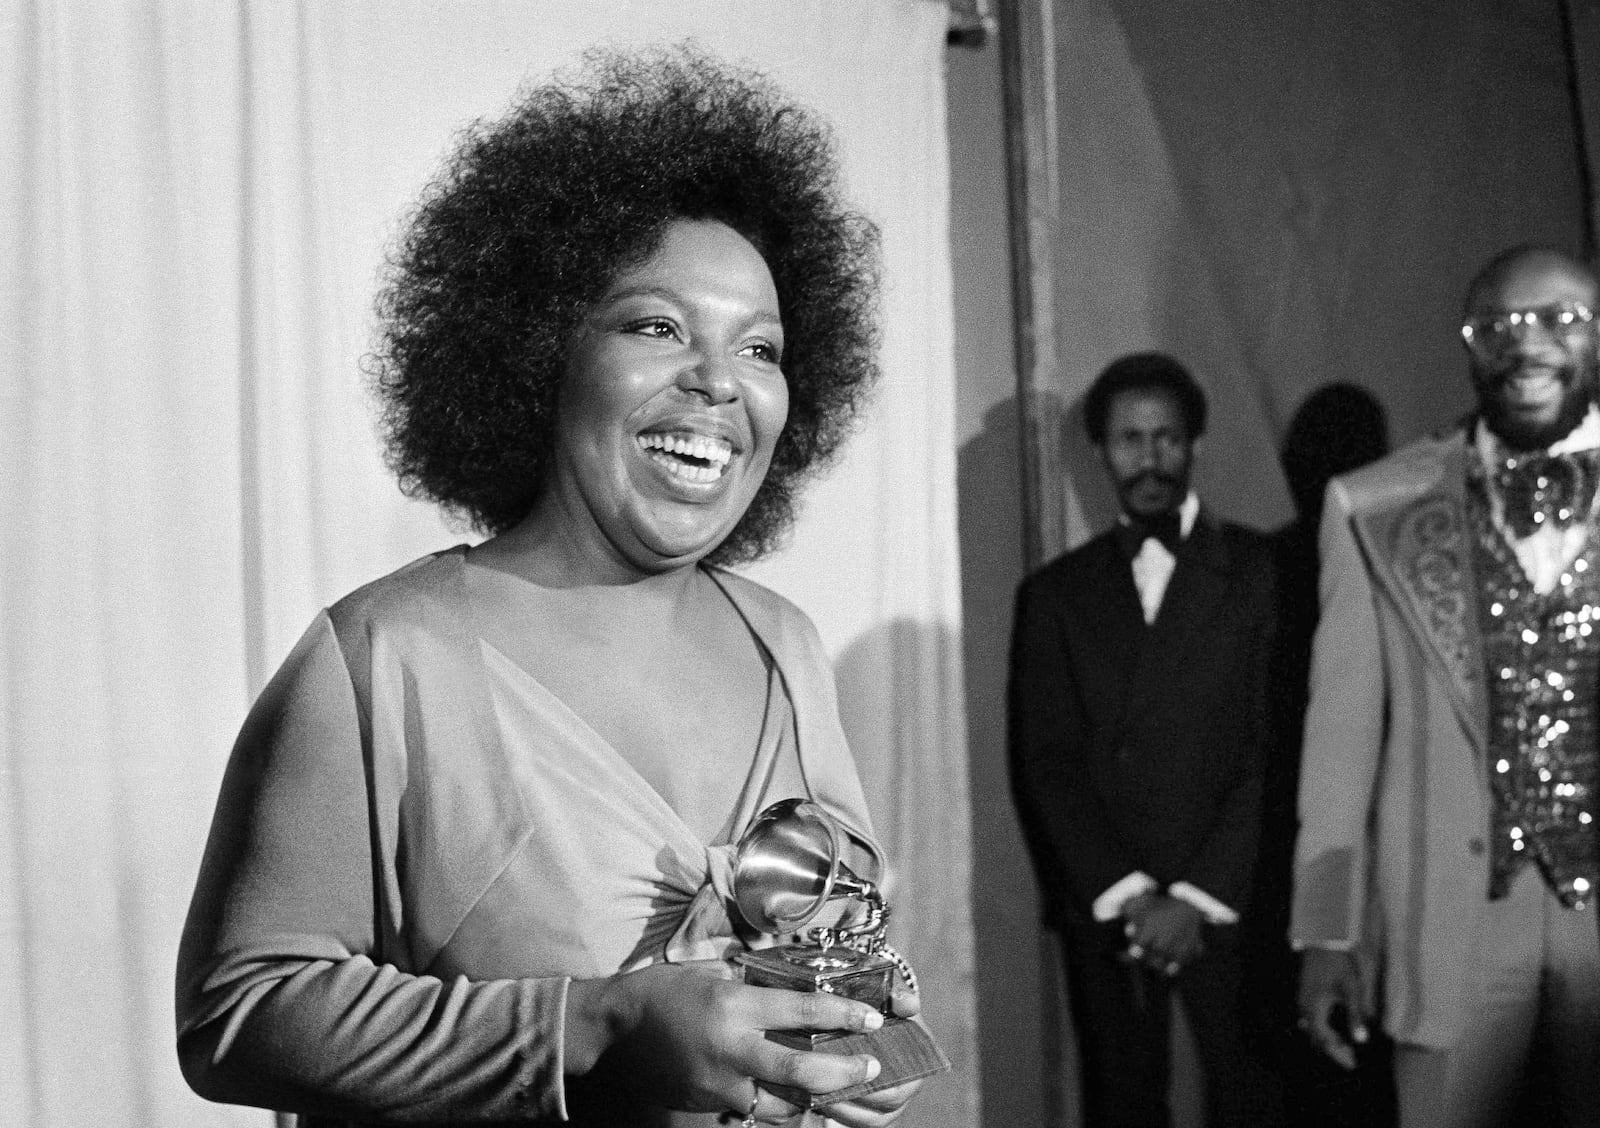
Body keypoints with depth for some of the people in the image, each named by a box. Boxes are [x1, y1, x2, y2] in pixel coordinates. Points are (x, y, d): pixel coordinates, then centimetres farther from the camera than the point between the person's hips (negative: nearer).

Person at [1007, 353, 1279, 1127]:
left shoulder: (1263, 572, 3)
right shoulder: (1055, 593, 11)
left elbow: (1278, 752, -3)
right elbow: (1044, 764, 4)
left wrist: (1199, 896, -10)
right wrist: (1124, 893, -8)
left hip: (1228, 904, -2)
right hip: (1102, 910, 2)